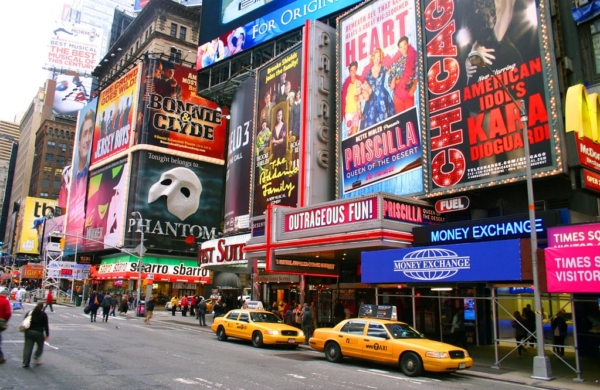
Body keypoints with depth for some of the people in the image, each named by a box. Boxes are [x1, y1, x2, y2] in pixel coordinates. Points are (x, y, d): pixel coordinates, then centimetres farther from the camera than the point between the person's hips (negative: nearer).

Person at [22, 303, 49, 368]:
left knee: (28, 347, 3)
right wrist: (47, 335, 2)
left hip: (29, 332, 4)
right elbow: (46, 326, -3)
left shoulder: (29, 313, 11)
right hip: (38, 333, -4)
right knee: (40, 347, 15)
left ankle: (25, 363, 0)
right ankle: (36, 358, 1)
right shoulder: (43, 315, -1)